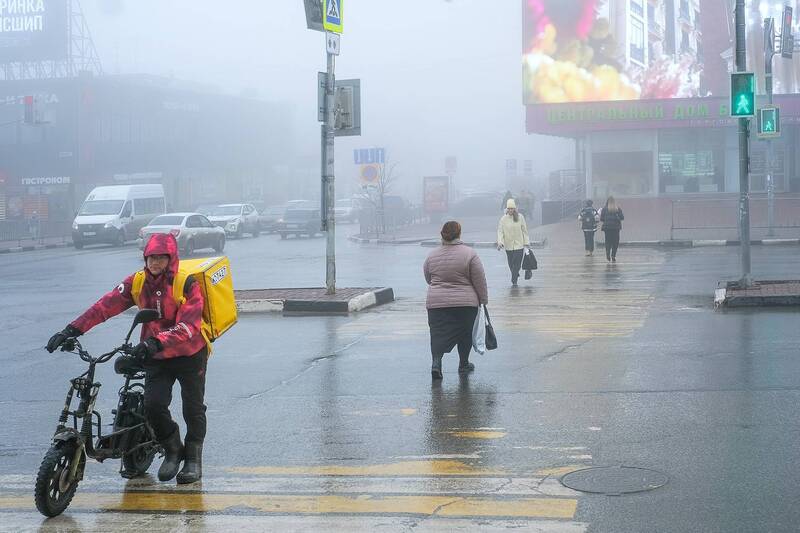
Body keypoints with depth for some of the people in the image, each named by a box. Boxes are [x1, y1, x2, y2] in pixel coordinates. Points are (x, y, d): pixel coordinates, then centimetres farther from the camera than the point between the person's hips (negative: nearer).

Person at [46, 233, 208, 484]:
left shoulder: (187, 284, -18)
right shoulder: (138, 282, -4)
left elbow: (187, 326, -29)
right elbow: (106, 305, -13)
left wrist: (155, 343, -43)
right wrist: (73, 329, -24)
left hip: (189, 353, -3)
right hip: (156, 357, 3)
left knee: (193, 409, 6)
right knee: (153, 405, -10)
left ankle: (194, 457, 26)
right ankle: (172, 450, 15)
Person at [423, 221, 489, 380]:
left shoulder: (431, 256, 4)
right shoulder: (469, 254, -7)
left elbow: (428, 279, 16)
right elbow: (480, 282, -5)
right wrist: (483, 300, 4)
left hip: (436, 303, 2)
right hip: (465, 303, -2)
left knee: (439, 334, 2)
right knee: (465, 334, 15)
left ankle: (436, 361, -18)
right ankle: (464, 364, 24)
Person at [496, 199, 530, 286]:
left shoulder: (520, 217, -2)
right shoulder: (503, 219, -2)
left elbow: (524, 230, 4)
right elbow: (500, 231, -5)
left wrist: (526, 242, 4)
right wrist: (500, 242, -18)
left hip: (519, 244, -1)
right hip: (508, 245, 1)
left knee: (517, 263, -8)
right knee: (511, 264, 10)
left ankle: (514, 281, -3)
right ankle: (515, 275, 36)